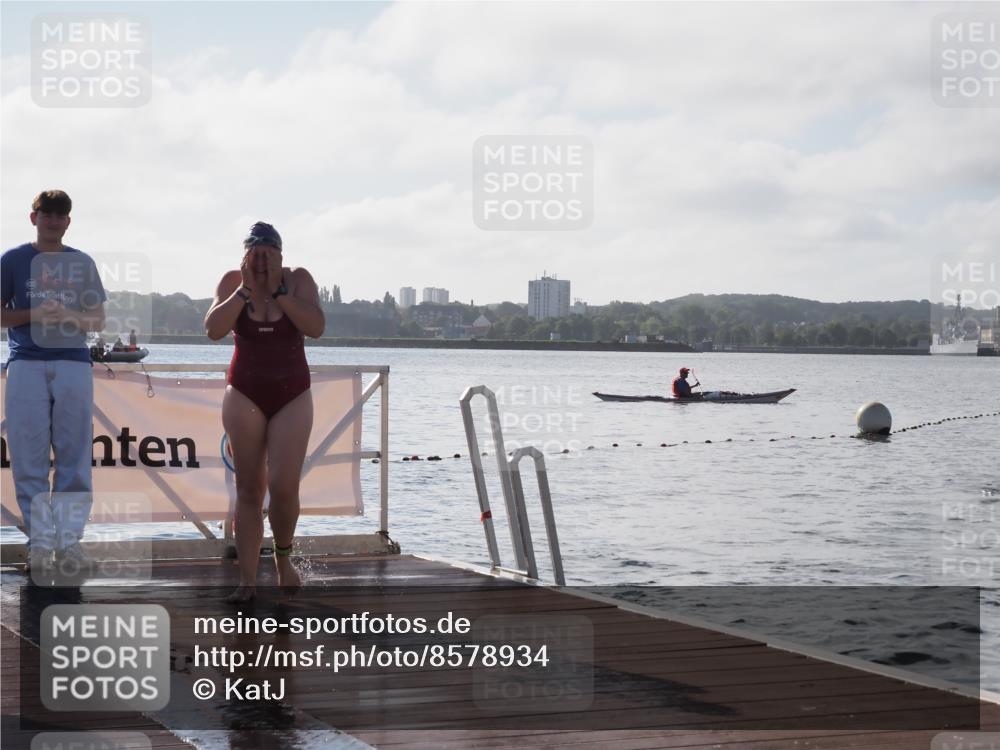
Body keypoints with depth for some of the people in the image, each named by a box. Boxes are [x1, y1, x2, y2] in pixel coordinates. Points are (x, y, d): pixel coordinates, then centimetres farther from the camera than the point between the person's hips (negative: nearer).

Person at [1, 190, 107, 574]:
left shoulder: (82, 263, 12)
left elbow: (98, 320, 12)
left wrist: (69, 316, -9)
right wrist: (36, 315, -12)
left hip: (74, 363, 2)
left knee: (74, 456, -1)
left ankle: (69, 539, 3)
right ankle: (39, 541, 1)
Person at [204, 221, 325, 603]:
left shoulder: (298, 279, -5)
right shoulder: (233, 281, -3)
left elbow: (316, 327, -19)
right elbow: (214, 329, -16)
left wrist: (279, 290, -19)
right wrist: (247, 289, -19)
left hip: (291, 396, -1)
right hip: (245, 395, 1)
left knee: (284, 487, -12)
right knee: (249, 489, 1)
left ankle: (283, 556, 16)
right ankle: (247, 581, 5)